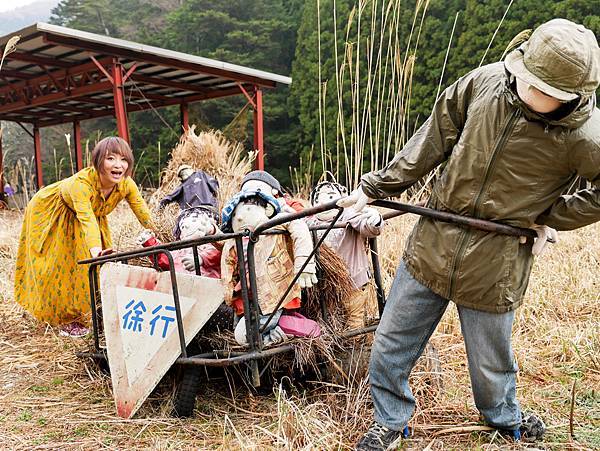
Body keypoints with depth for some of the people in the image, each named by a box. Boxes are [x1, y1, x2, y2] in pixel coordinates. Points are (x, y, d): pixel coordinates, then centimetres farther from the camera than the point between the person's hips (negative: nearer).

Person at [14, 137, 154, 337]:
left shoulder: (126, 185, -27)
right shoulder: (81, 183, -43)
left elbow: (145, 215, -24)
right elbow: (86, 218, -56)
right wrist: (95, 250, -71)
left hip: (91, 214, 6)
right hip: (50, 213, -5)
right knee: (60, 267, -2)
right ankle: (66, 318, 16)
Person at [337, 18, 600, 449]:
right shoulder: (486, 81, -8)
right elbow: (434, 138, 2)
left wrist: (551, 218, -3)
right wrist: (376, 186, 2)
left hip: (494, 265, -2)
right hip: (432, 245, 3)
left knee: (491, 362, 17)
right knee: (390, 345, 10)